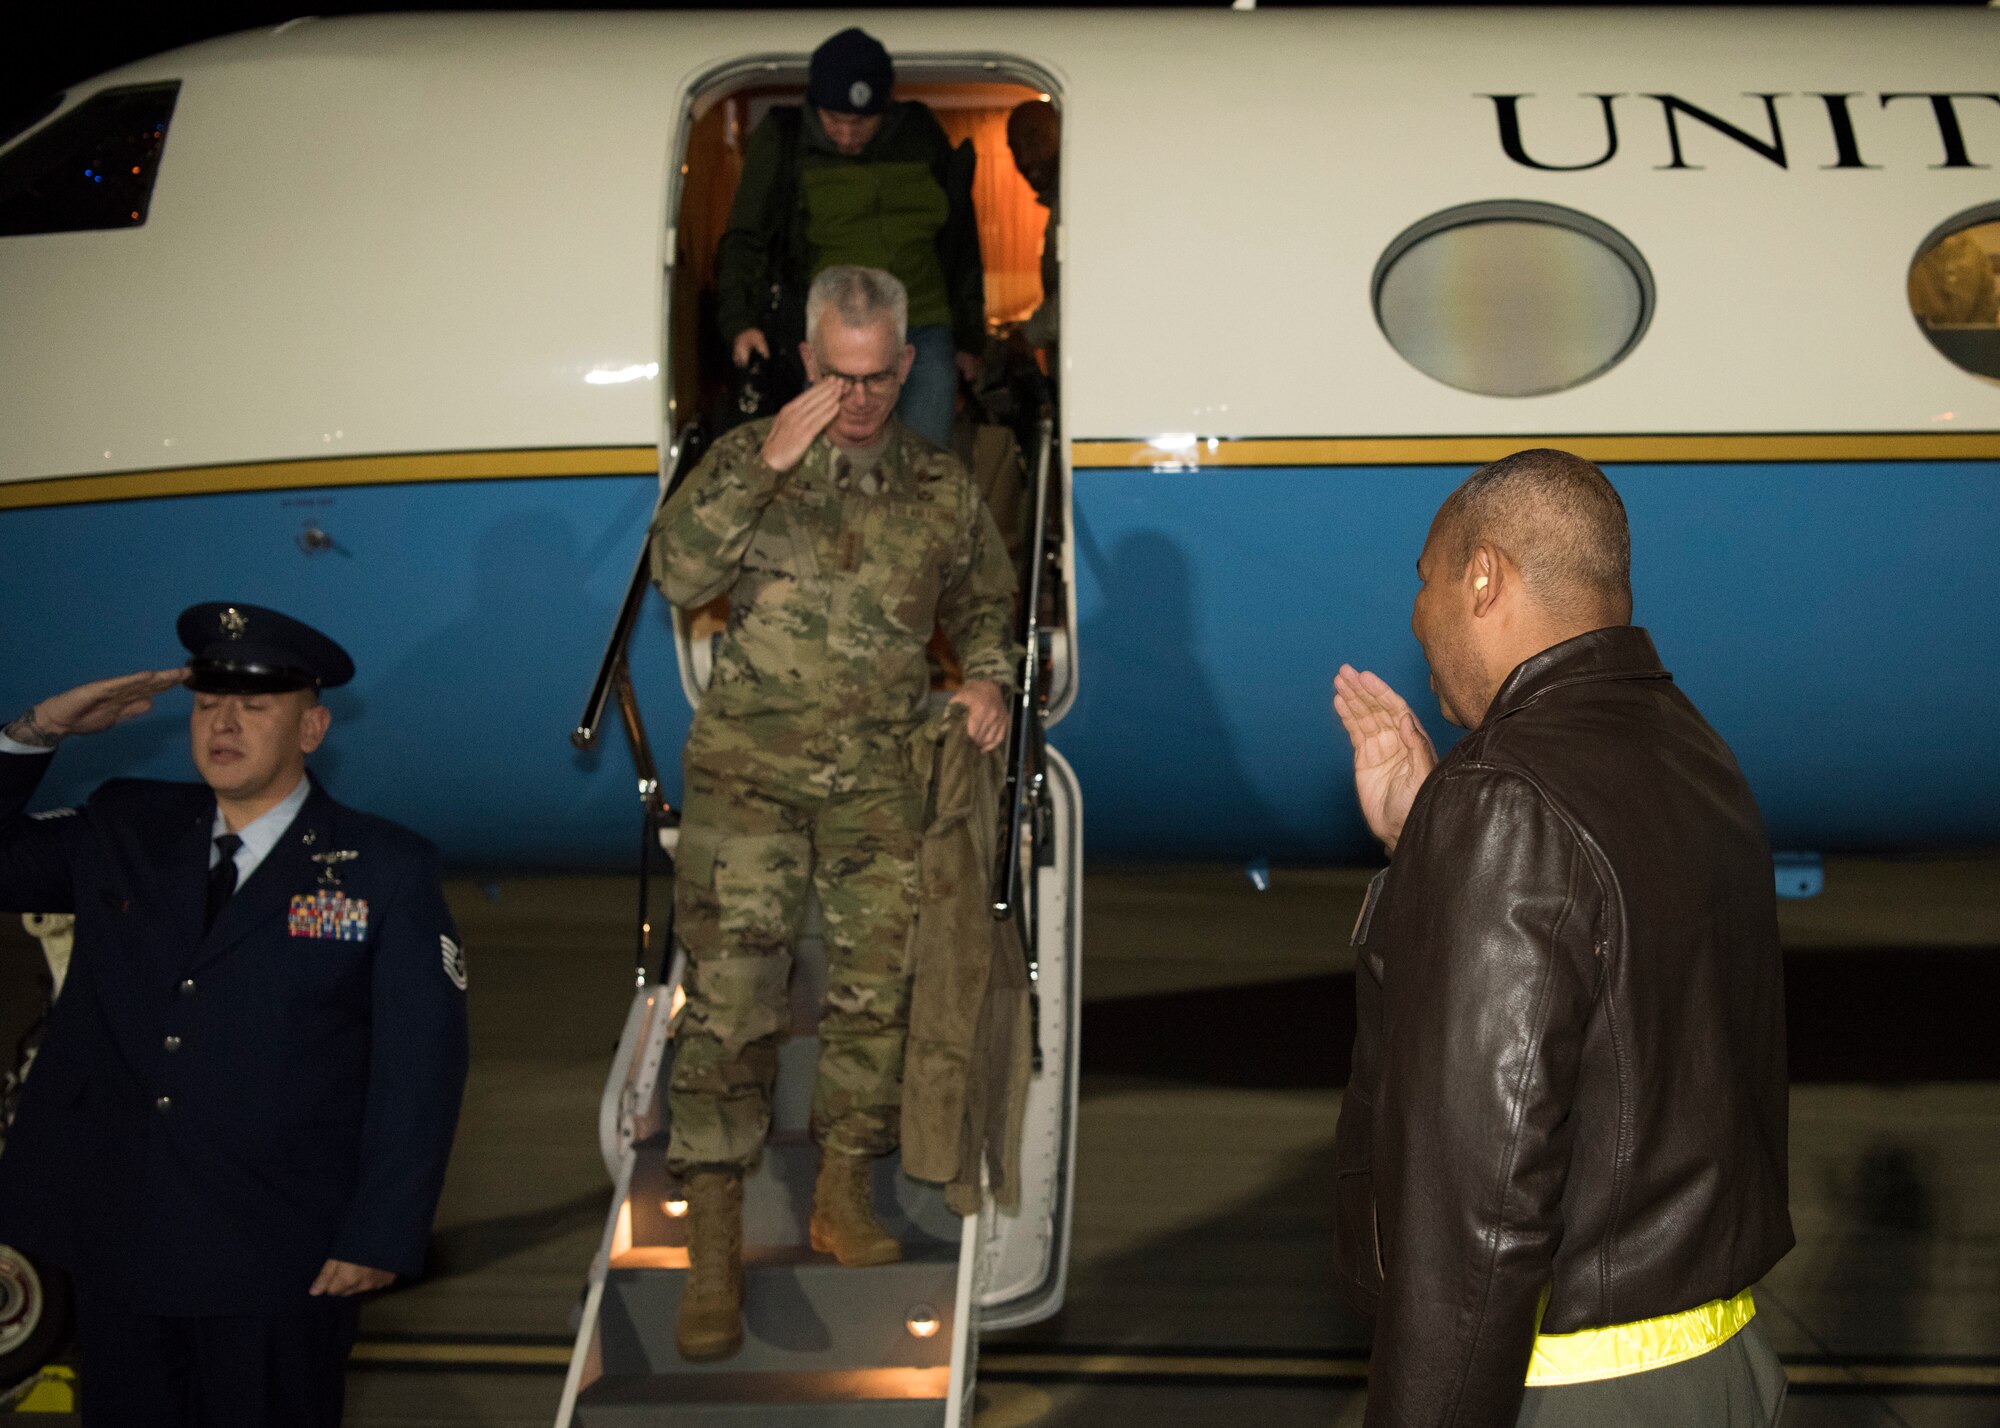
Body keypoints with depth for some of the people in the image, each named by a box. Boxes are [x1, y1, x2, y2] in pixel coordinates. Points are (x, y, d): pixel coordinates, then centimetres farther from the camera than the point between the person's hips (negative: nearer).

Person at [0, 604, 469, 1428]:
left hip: (280, 1267, -3)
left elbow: (421, 1064, -7)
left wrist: (380, 1238, -11)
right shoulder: (124, 832, 8)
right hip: (115, 1245, 4)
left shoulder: (385, 872, -5)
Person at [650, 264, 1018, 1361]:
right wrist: (764, 468, -19)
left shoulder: (942, 488, 9)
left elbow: (983, 601, 24)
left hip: (880, 778, 3)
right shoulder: (746, 458, 2)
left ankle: (843, 1193, 25)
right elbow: (677, 573, -12)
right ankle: (712, 1249, -2)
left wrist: (985, 677, 4)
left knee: (874, 988, 7)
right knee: (729, 992, -8)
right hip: (749, 767, -3)